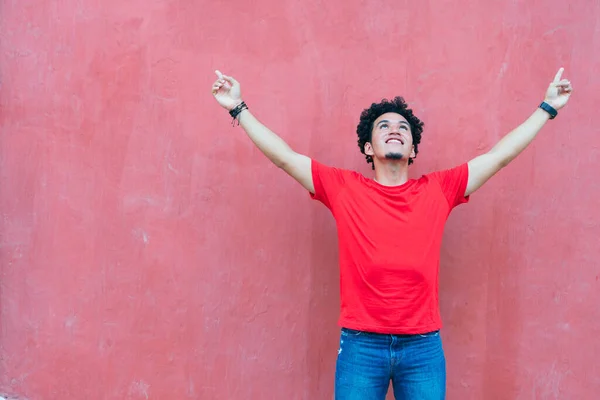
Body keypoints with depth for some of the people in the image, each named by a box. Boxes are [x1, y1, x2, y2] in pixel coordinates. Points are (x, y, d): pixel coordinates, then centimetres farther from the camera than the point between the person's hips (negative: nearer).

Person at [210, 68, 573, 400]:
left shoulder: (438, 191, 6)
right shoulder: (344, 189, 3)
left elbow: (501, 154, 11)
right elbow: (283, 155, 3)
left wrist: (547, 108, 16)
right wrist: (239, 107, 2)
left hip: (423, 346, 1)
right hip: (361, 345, -1)